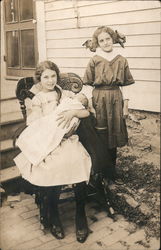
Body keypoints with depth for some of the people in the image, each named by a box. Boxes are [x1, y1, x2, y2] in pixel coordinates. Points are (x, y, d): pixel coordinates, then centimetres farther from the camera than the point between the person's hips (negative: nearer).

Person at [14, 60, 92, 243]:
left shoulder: (64, 95, 16)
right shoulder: (37, 100, 10)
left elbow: (86, 113, 9)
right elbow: (38, 125, 1)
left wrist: (72, 112, -10)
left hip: (67, 139, 2)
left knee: (78, 161, -27)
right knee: (54, 168, -28)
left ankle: (81, 216, -10)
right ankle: (53, 218, -6)